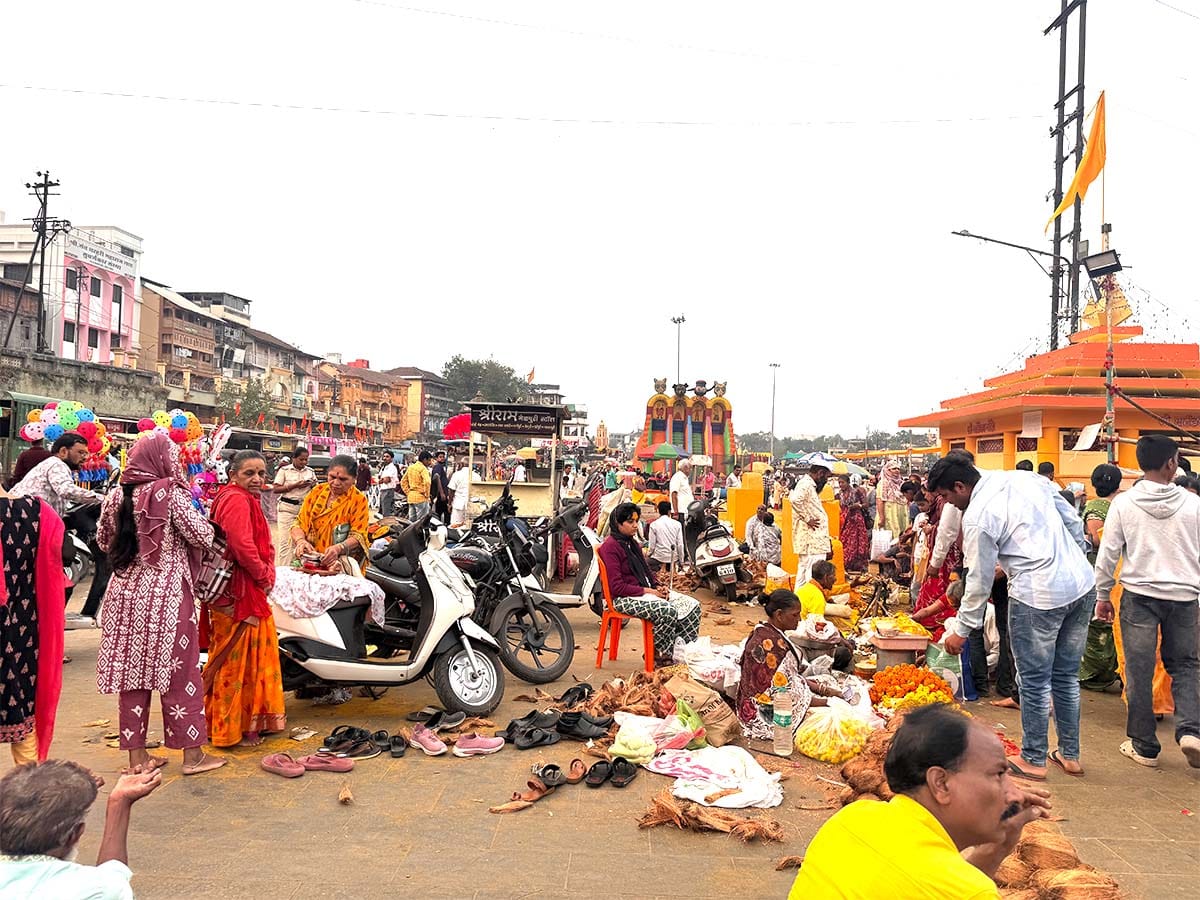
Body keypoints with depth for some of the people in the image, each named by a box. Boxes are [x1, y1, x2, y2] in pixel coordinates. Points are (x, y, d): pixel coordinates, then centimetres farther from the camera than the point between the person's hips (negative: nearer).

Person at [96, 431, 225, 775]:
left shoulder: (117, 495, 4)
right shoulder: (170, 493, -12)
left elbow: (103, 540, 16)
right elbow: (203, 538, -12)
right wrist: (197, 515, 6)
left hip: (126, 593, 6)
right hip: (166, 594, -5)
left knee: (132, 670, 12)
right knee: (180, 672, 3)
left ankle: (136, 753, 19)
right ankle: (192, 753, 11)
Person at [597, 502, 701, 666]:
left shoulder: (633, 544, 19)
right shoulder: (610, 547, -11)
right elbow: (617, 587, -17)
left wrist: (657, 589, 3)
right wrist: (648, 591, -17)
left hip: (646, 591, 9)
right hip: (624, 598, -9)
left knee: (692, 605, -7)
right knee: (667, 611, -33)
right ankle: (658, 654, -13)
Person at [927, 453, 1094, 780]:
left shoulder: (977, 517, -12)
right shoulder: (1027, 479, 8)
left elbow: (979, 581, -7)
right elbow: (1074, 522, 13)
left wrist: (962, 631, 3)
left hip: (1038, 596, -8)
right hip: (1083, 583, 8)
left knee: (1035, 682, 8)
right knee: (1067, 676, 19)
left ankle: (1033, 760, 19)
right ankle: (1070, 755, 29)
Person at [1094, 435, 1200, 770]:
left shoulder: (1124, 503, -5)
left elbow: (1108, 553, -3)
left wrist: (1103, 596, 7)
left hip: (1140, 594, -1)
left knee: (1139, 670, 6)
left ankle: (1144, 745, 12)